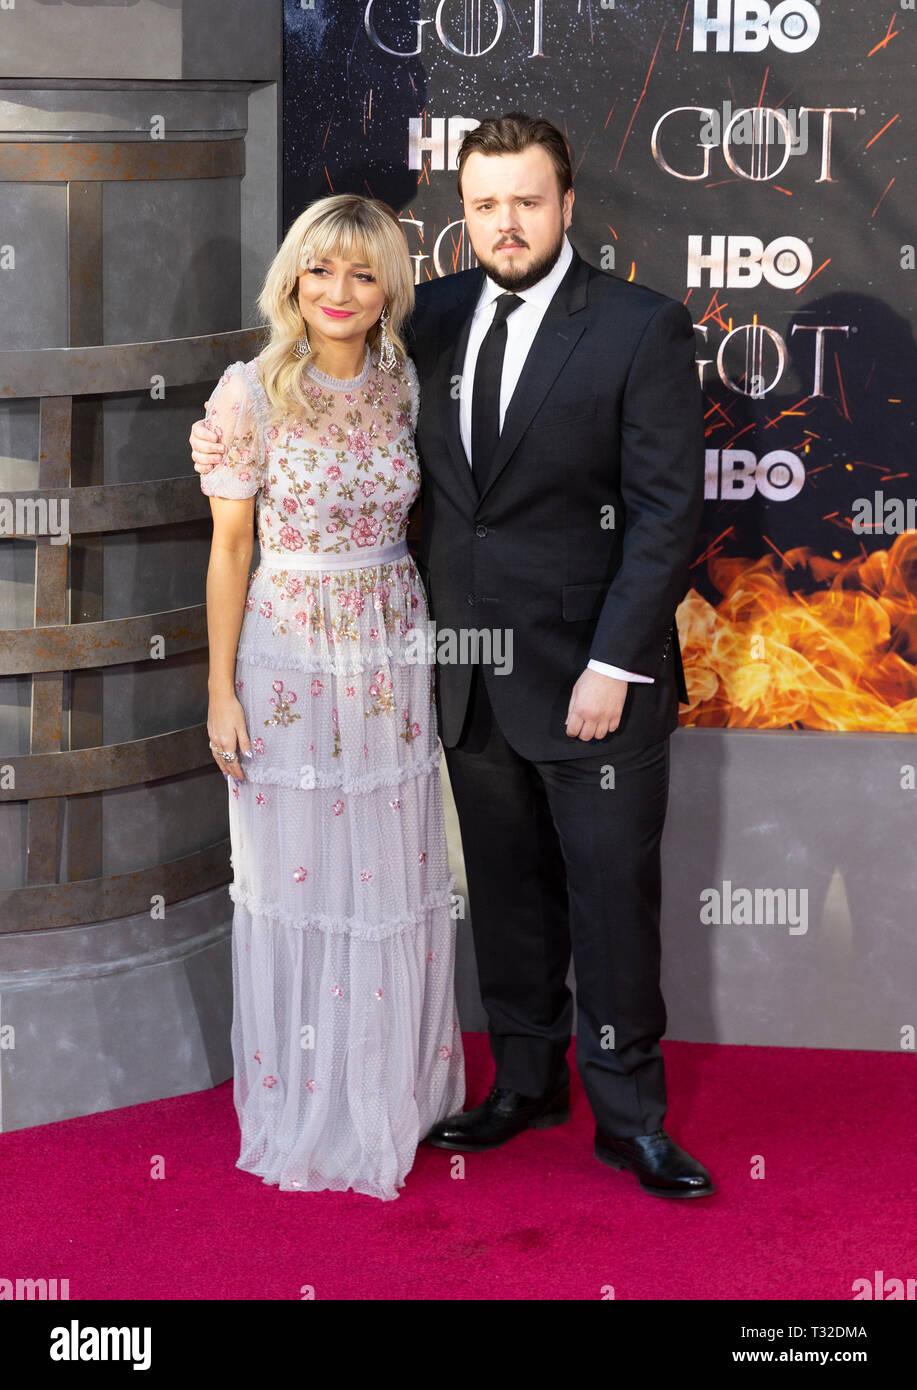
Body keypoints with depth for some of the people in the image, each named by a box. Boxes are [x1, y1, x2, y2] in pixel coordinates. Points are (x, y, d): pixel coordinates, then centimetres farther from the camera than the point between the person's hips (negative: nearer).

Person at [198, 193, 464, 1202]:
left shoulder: (406, 387, 2)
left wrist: (431, 651, 7)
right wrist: (222, 690, -5)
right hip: (289, 655, -3)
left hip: (393, 654, 3)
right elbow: (230, 549, -4)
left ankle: (395, 1089, 27)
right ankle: (304, 1109, 20)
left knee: (397, 878, 9)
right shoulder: (251, 393, -8)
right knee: (296, 878, 5)